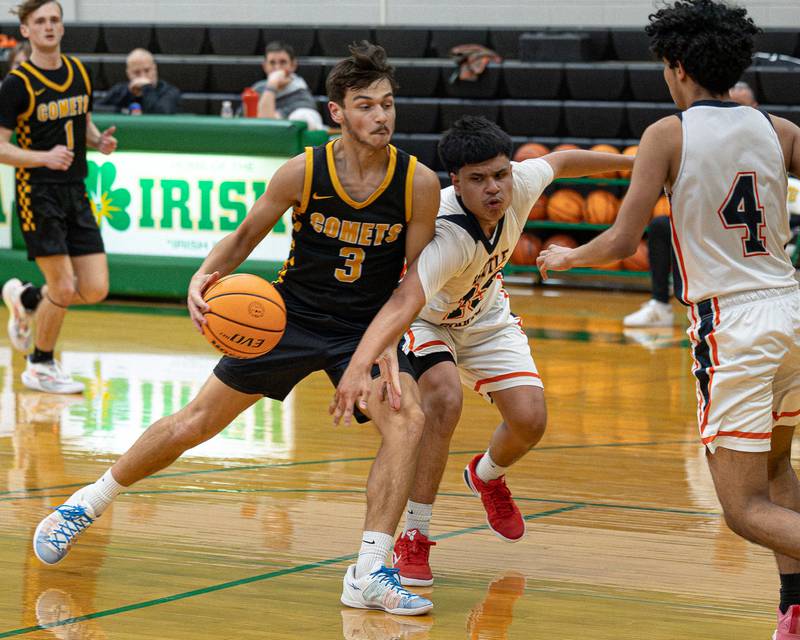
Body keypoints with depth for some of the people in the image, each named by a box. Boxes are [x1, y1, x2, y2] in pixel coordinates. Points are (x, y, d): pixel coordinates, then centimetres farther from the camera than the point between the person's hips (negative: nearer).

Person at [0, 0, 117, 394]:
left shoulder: (78, 72, 9)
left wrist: (100, 141, 1)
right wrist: (45, 157, -25)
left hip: (75, 192, 6)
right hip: (38, 194, -6)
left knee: (96, 290, 1)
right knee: (64, 288, -9)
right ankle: (40, 367, 14)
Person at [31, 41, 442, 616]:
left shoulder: (419, 183, -16)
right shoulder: (303, 172, -16)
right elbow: (248, 234, -1)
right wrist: (207, 275, -20)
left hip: (366, 329, 0)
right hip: (291, 315, 0)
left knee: (408, 420, -27)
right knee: (195, 423, 4)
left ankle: (369, 574, -22)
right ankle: (87, 504, 26)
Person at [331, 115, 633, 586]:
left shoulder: (520, 185, -26)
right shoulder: (449, 235, -43)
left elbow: (560, 162, -2)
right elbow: (403, 303, -57)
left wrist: (628, 162, 15)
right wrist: (358, 367, -73)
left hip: (485, 316, 6)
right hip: (427, 319, -5)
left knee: (530, 420, -8)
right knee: (445, 398, -32)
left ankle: (488, 476, 31)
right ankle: (414, 539, -17)